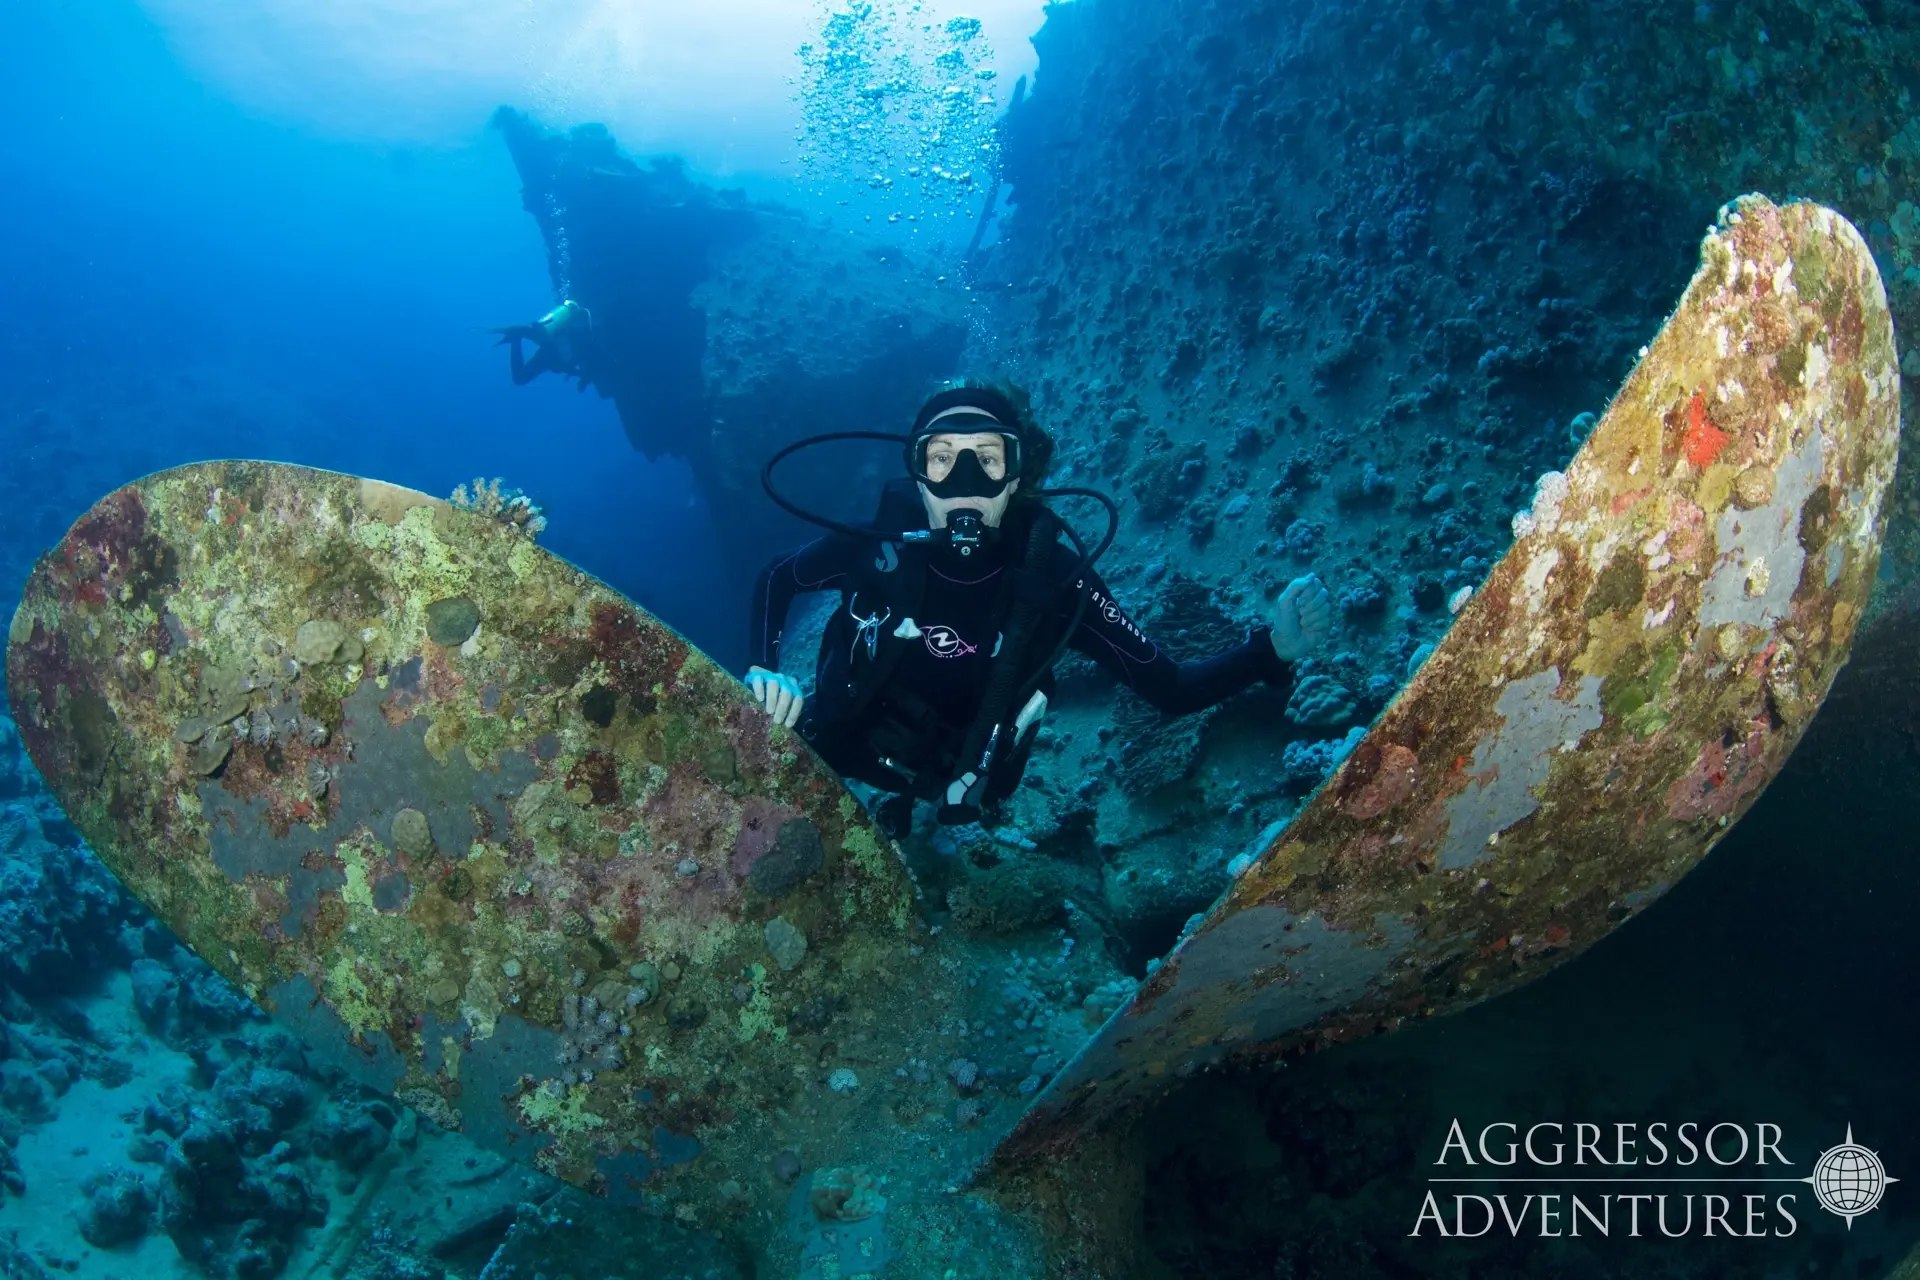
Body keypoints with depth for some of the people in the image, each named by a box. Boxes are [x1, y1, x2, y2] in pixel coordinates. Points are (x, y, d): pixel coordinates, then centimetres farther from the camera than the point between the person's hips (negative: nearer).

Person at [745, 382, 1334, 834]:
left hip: (942, 792, 0)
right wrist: (765, 672, -21)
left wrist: (1272, 650, -39)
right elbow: (776, 580, -4)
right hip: (835, 750, 0)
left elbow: (1171, 690, -22)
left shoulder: (1054, 578, -25)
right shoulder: (879, 543, -25)